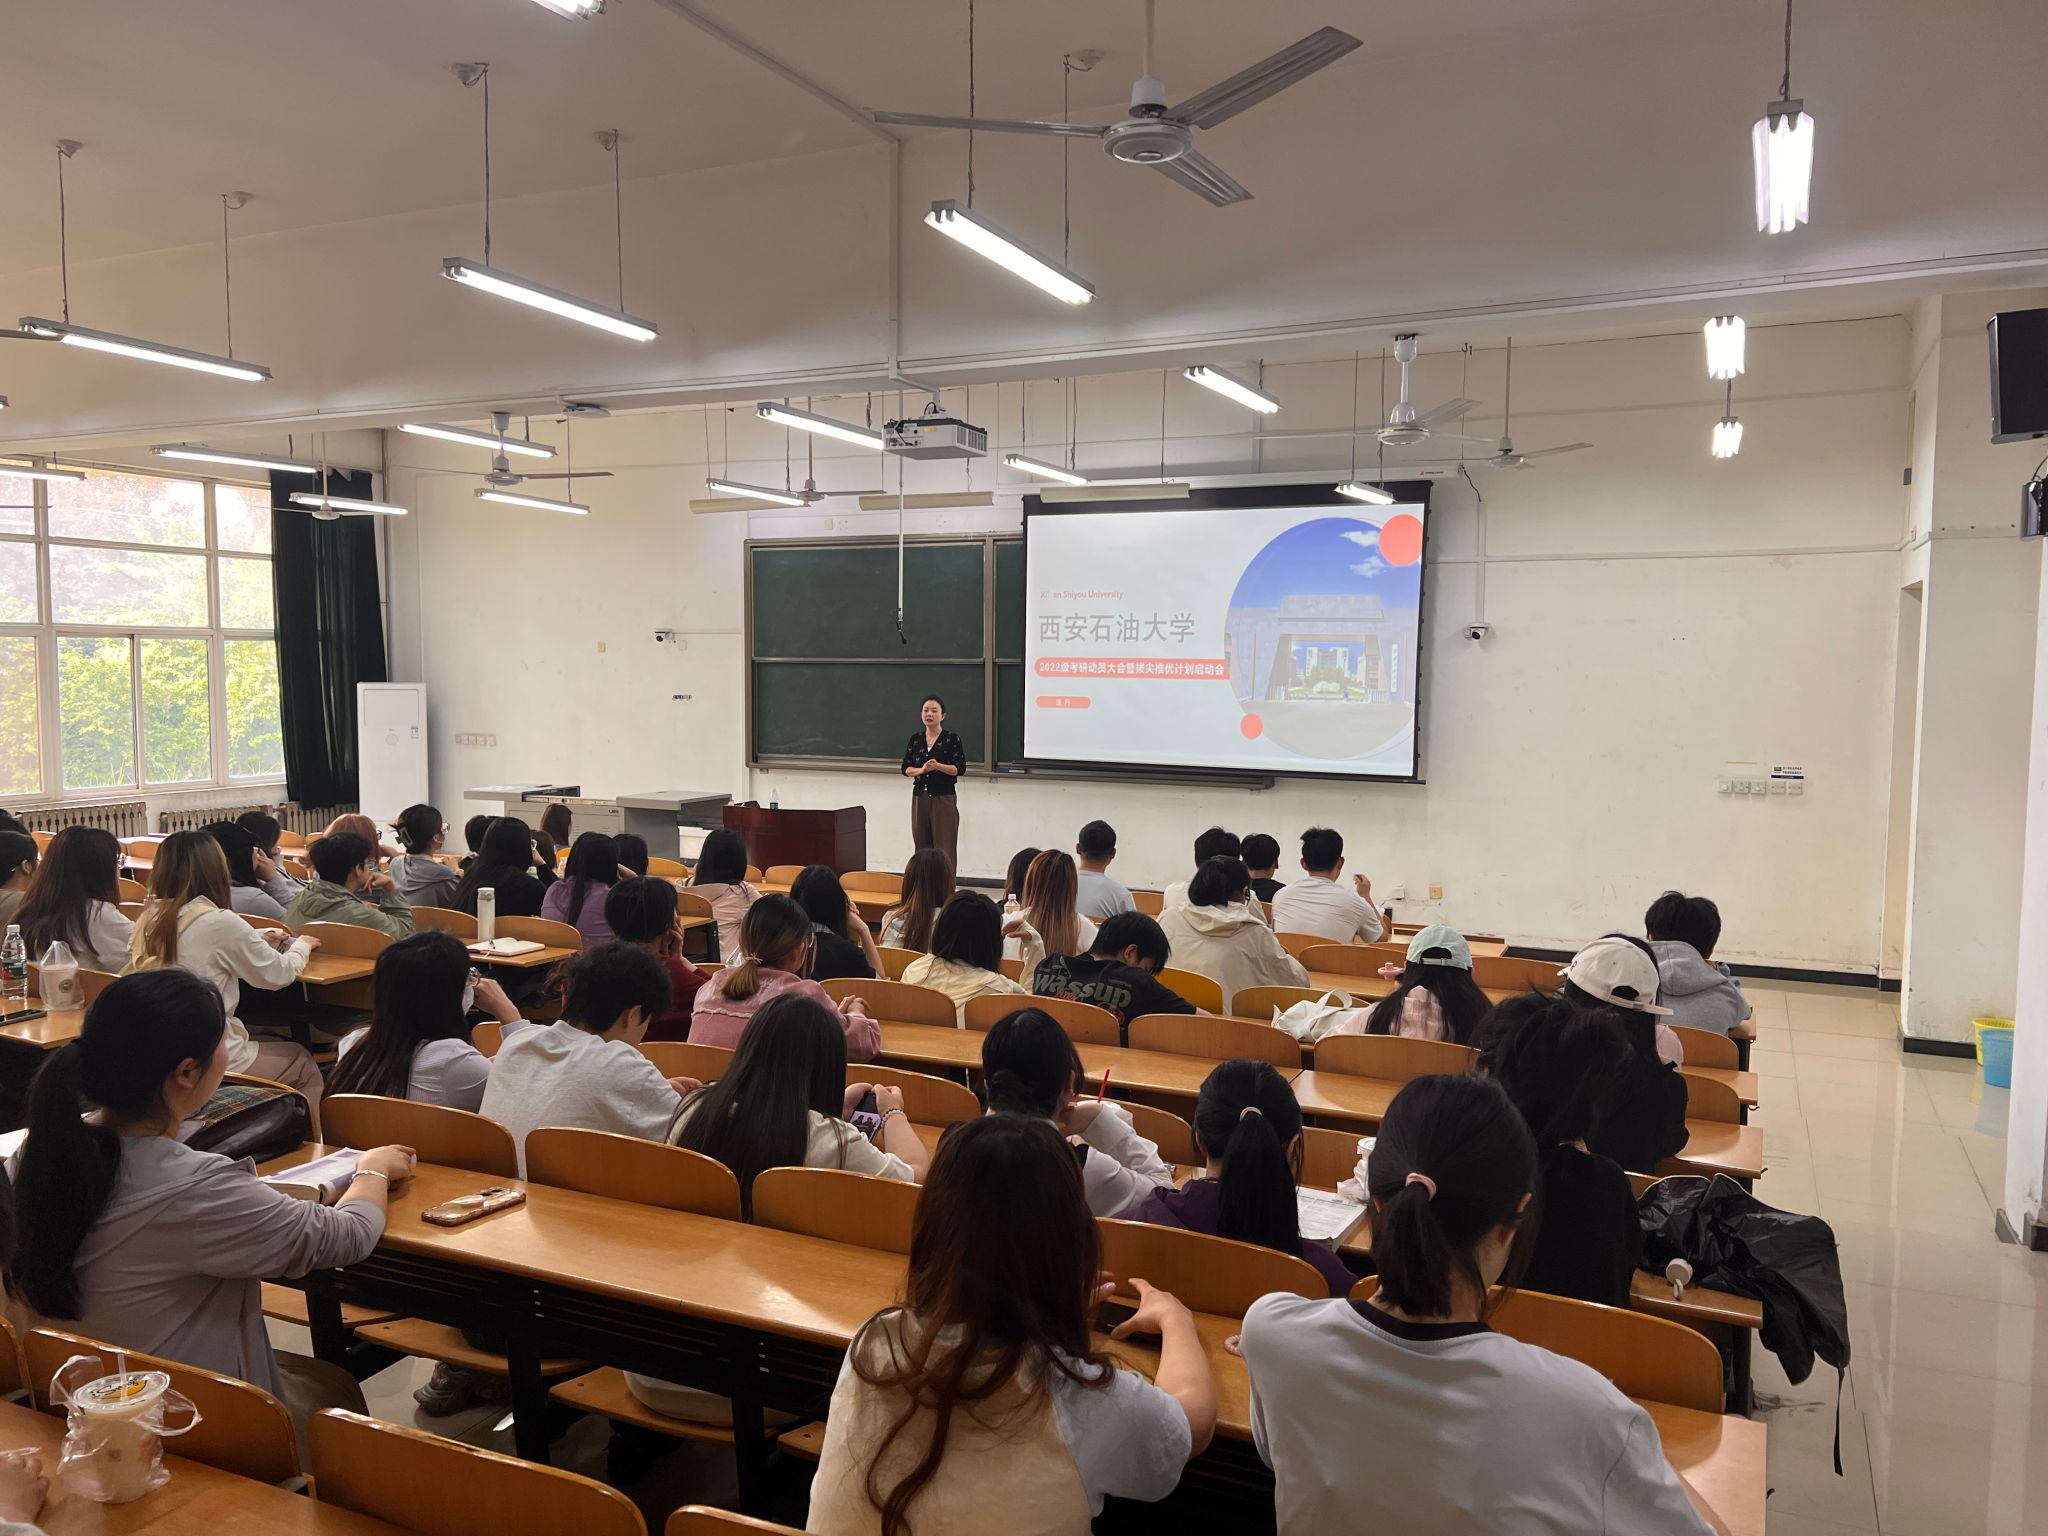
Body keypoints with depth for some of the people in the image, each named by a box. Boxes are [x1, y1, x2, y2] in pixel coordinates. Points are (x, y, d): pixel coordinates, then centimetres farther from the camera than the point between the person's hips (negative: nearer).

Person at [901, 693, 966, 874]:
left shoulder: (951, 739, -5)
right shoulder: (915, 739, 7)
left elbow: (960, 768, -8)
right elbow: (906, 769, 7)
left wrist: (938, 766, -21)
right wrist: (922, 769, -13)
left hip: (944, 798, -4)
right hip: (920, 797, 4)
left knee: (945, 848, -5)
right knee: (922, 846, 6)